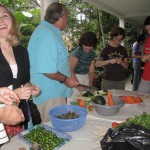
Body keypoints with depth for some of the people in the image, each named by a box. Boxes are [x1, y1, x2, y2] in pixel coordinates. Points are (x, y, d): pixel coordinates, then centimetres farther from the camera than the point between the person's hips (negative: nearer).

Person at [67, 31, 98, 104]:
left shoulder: (92, 54, 3)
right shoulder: (77, 52, -15)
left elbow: (91, 71, 5)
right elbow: (70, 70, -21)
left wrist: (91, 82, -11)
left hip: (86, 78, 5)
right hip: (75, 77, -5)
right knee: (73, 101, -4)